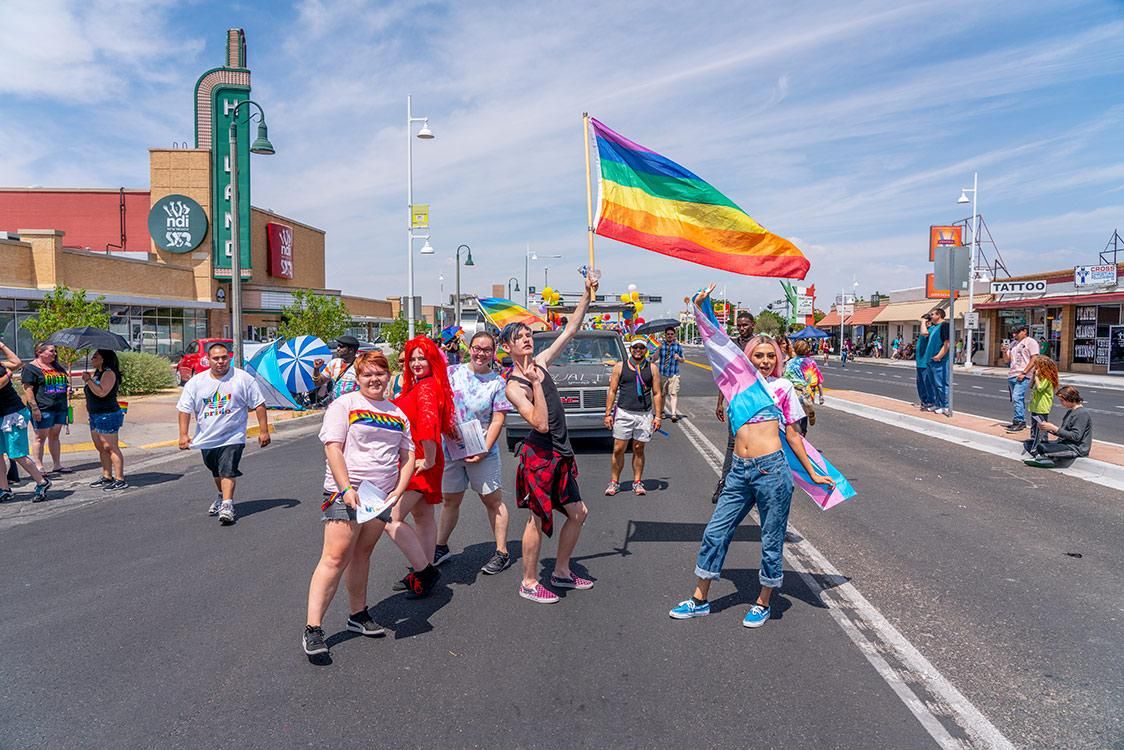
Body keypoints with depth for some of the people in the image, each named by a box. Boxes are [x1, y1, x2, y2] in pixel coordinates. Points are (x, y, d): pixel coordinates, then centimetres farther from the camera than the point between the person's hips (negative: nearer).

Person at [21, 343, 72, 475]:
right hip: (43, 409, -7)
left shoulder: (57, 367, 18)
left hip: (60, 407, 7)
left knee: (55, 436, 11)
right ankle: (39, 467, 2)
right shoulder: (30, 368, -5)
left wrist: (68, 389, 7)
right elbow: (28, 389, -12)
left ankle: (57, 465, 14)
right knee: (41, 437, -3)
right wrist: (34, 408, -19)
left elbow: (66, 382, 31)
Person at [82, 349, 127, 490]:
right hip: (96, 415, 10)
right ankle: (107, 477, 21)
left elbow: (101, 392, -24)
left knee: (110, 448, -10)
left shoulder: (109, 373, -13)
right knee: (101, 448, 13)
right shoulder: (96, 373, 17)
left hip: (108, 415, -10)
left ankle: (120, 480, -9)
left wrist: (88, 380, -19)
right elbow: (91, 393, 23)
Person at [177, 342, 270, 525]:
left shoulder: (242, 378, -7)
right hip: (207, 438, 4)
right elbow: (185, 409, 4)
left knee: (228, 471, -16)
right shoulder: (196, 382, 0)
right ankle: (222, 496, 43)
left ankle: (227, 506, -17)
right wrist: (183, 435, -4)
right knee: (216, 472, 21)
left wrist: (263, 430, -8)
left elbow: (259, 405, -4)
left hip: (233, 437, -4)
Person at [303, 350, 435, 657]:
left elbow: (408, 456, 14)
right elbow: (333, 448, -10)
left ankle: (357, 616, 27)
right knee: (336, 557, -9)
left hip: (382, 495, 5)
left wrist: (398, 492, 0)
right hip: (346, 492, -5)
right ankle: (313, 629, -5)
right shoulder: (344, 405, -2)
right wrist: (346, 489, -18)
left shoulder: (397, 414, 14)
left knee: (362, 553, 13)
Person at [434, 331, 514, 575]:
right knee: (450, 500, 16)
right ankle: (441, 547, 31)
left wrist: (484, 450, -16)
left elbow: (498, 420, -7)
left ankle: (502, 553, 11)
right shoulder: (452, 373, 2)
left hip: (482, 451, -3)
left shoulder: (497, 382, -4)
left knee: (492, 500, 2)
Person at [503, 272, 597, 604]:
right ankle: (529, 583, 14)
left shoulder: (540, 362, 7)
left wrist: (587, 296, 7)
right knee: (537, 519, 0)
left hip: (560, 455, 8)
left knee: (578, 513, 15)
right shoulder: (514, 386, -14)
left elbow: (570, 331, 11)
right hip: (539, 456, -8)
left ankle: (561, 572, 29)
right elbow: (541, 424, -24)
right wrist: (535, 383, -26)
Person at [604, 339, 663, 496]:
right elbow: (612, 391, 4)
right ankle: (614, 482, 10)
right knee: (618, 449, 0)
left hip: (644, 414, 1)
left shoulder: (652, 368, 7)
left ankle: (637, 482, 18)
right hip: (623, 413, -1)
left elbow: (657, 394, 8)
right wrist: (608, 414, -2)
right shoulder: (620, 367, 4)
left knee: (639, 449, 7)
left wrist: (657, 416, 1)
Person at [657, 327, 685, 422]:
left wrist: (678, 358, -11)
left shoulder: (678, 345, 3)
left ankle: (674, 414, -18)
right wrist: (658, 349, -18)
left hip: (674, 374, -1)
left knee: (673, 394, -12)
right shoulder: (661, 344, 1)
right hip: (662, 374, 1)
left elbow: (682, 360, 12)